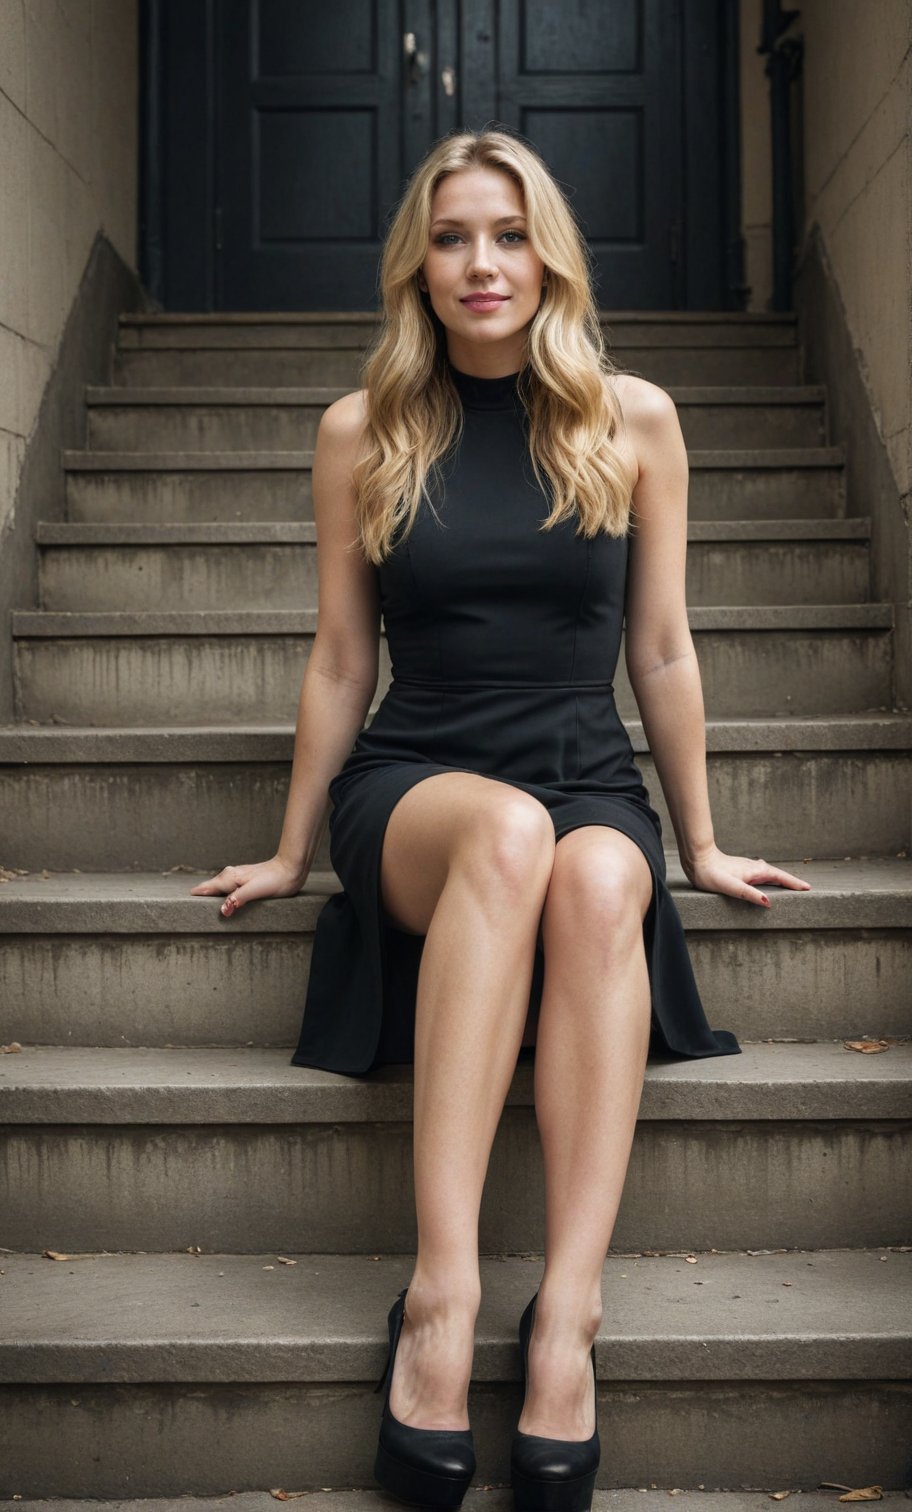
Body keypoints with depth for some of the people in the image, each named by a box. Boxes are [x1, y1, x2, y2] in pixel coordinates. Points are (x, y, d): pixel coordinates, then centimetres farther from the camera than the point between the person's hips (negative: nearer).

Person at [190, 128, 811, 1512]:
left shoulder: (634, 421, 6)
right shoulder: (362, 432, 6)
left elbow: (662, 651, 10)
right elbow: (341, 659, 11)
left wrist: (700, 846, 14)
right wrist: (294, 852, 14)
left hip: (590, 786, 1)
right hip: (413, 787, -1)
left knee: (599, 878, -37)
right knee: (508, 829, -38)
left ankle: (569, 1311, -41)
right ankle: (442, 1293, -43)